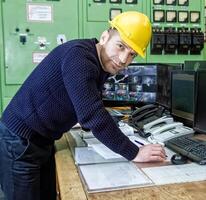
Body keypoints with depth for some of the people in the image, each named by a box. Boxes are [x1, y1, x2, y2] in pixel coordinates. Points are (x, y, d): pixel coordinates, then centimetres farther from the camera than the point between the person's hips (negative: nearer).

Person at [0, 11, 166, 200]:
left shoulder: (103, 64, 4)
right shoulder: (79, 56, -25)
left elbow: (91, 111, 15)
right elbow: (92, 115, -32)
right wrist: (134, 153, -26)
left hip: (42, 141, 9)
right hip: (18, 141, -8)